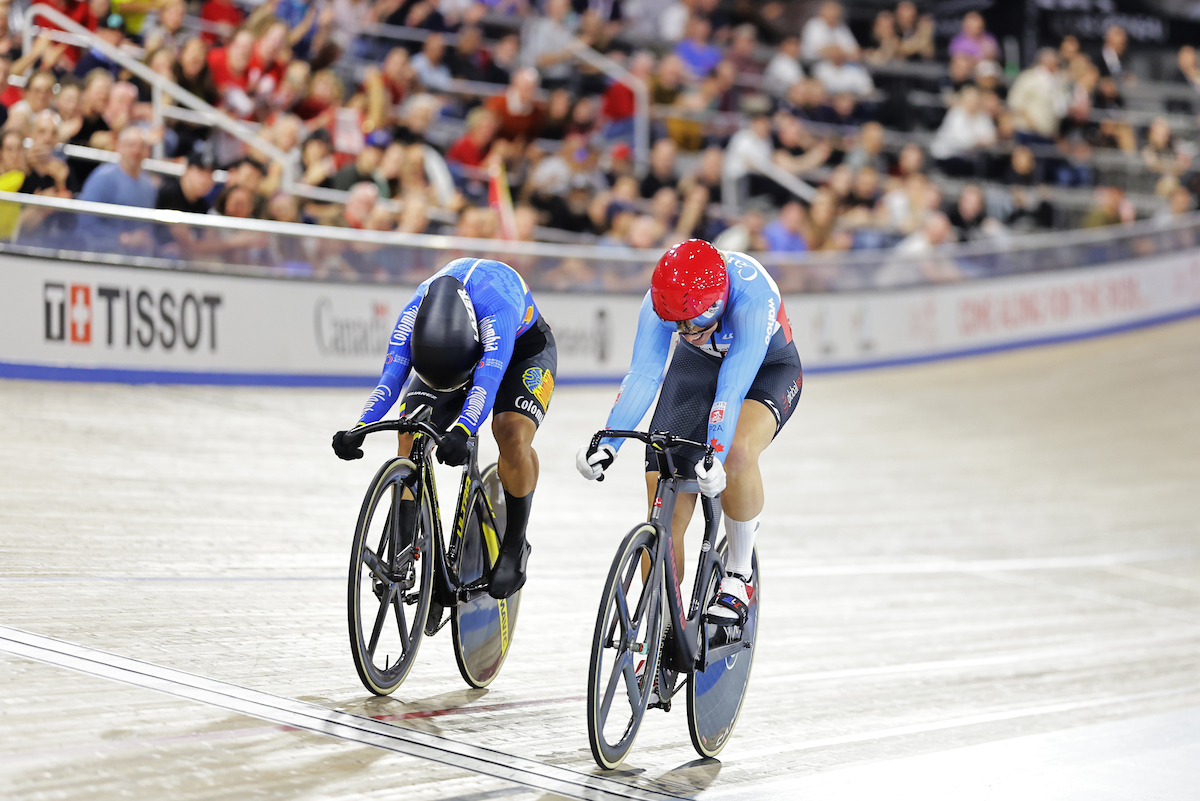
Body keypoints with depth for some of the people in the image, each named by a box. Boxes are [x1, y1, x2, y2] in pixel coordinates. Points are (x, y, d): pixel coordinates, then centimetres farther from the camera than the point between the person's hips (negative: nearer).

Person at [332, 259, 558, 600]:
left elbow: (486, 382, -54)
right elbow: (390, 377, -35)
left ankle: (514, 547, -11)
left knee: (513, 434, -31)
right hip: (447, 350, 4)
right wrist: (357, 430, -51)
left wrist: (460, 433, -70)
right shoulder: (414, 313, -31)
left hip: (524, 346, -4)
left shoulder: (496, 308, -44)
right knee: (410, 435, -18)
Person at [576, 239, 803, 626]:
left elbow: (734, 384, -46)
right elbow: (642, 374, -33)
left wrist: (715, 456, -57)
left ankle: (738, 574, -12)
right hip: (696, 367, 3)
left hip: (767, 369, -3)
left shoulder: (752, 293, -39)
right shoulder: (661, 298, -28)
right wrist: (607, 443, -46)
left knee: (737, 452, -36)